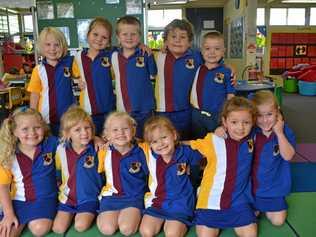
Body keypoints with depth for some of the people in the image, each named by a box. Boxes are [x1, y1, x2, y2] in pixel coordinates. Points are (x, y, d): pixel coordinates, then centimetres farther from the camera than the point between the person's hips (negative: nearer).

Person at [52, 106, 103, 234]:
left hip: (89, 198, -3)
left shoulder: (96, 148, -12)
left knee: (80, 226, -19)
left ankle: (91, 214, 13)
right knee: (58, 229, -6)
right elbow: (55, 169, 9)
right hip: (67, 197, 3)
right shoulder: (61, 149, -6)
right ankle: (71, 214, 23)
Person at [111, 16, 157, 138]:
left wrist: (149, 54, -3)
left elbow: (153, 73, 8)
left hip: (144, 109, -2)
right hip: (122, 109, 2)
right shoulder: (114, 56, 2)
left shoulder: (145, 54, -5)